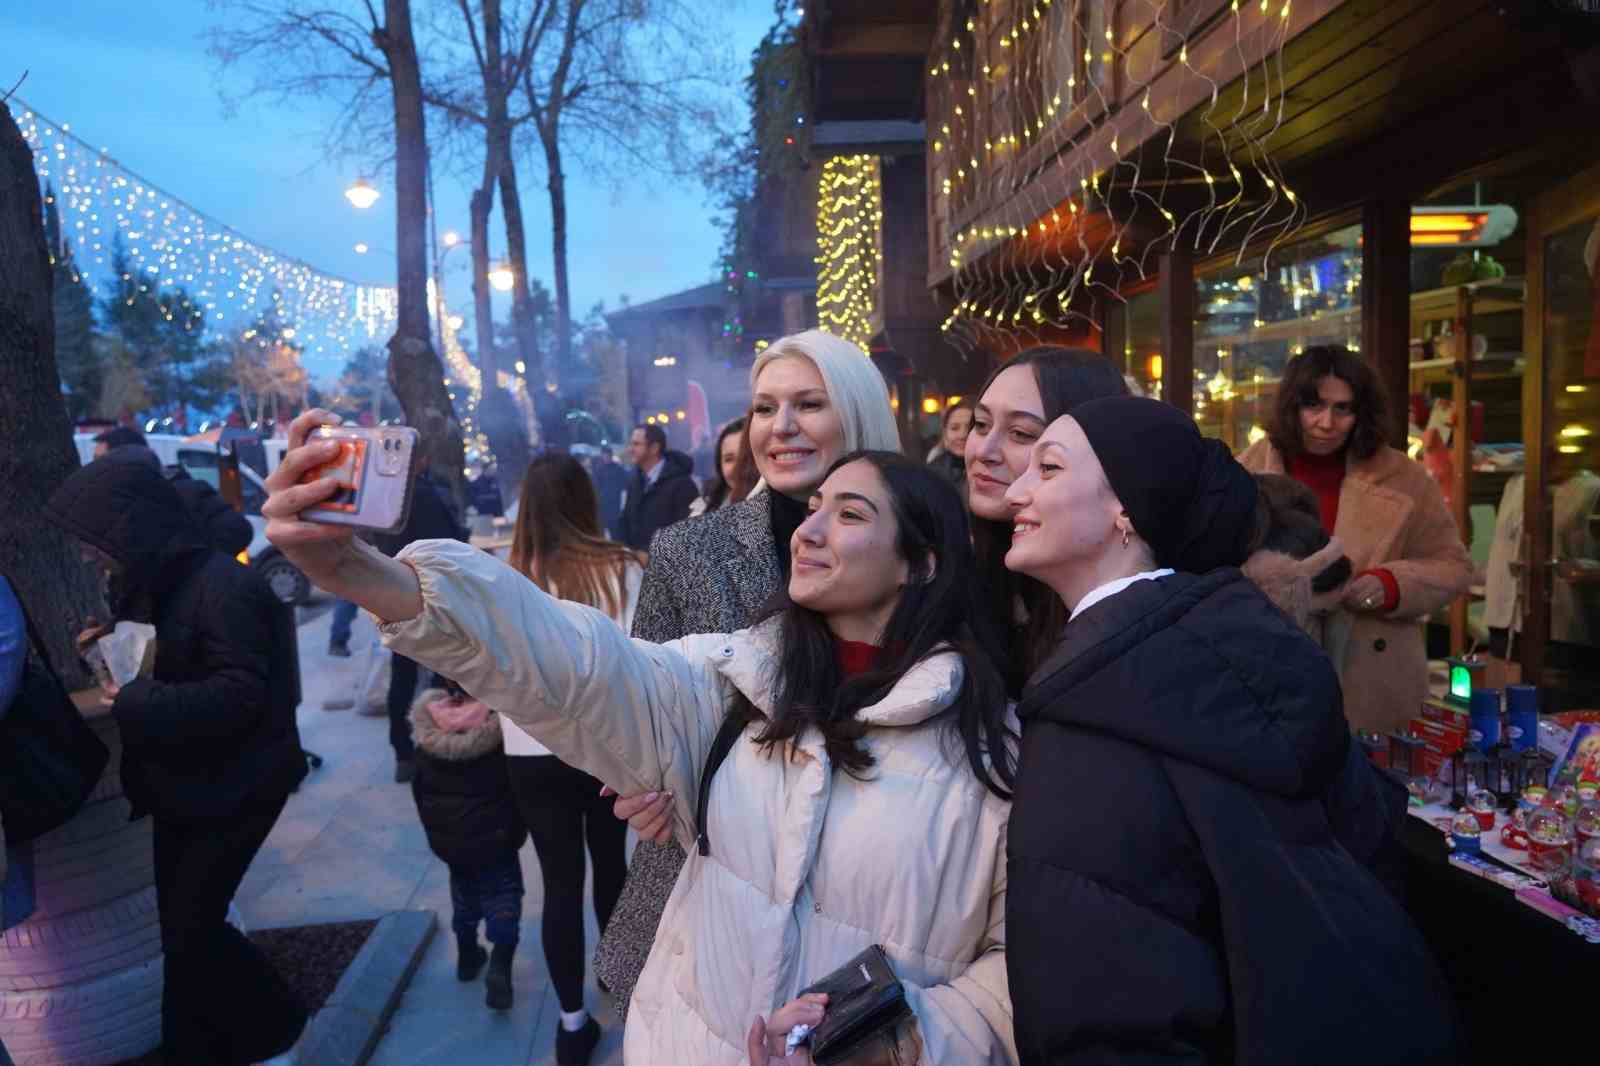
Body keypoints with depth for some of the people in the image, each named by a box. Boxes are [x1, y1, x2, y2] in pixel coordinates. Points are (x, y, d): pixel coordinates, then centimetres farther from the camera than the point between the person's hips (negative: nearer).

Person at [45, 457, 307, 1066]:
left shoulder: (221, 587, -22)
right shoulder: (146, 587, 8)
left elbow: (241, 694, -26)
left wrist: (132, 701, -27)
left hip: (234, 789, -9)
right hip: (181, 787, 9)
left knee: (186, 930, -2)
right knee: (184, 921, 15)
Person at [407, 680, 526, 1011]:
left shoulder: (428, 732, -7)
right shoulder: (502, 720, -20)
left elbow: (419, 787, 5)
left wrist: (433, 829, 16)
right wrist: (517, 831, 4)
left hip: (447, 837, 4)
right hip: (495, 836, -4)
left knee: (464, 893, 24)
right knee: (503, 895, 4)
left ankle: (467, 954, 37)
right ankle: (500, 963, -11)